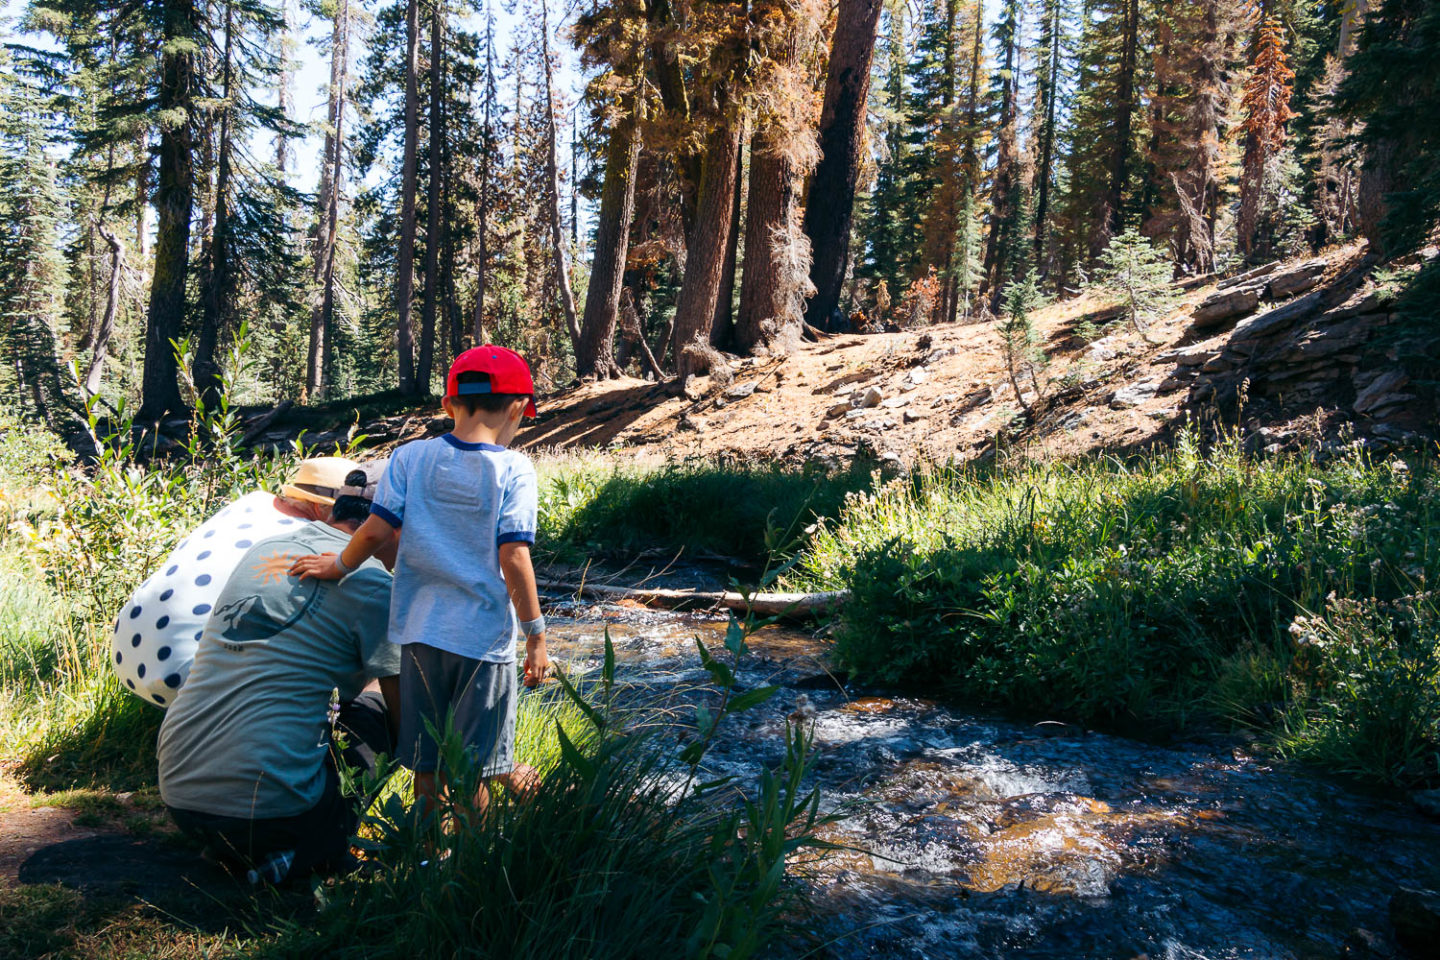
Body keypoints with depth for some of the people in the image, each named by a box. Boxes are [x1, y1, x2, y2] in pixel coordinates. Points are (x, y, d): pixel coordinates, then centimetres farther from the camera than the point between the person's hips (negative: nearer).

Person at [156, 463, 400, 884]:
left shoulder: (265, 549, 13)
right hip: (266, 812, -7)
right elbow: (407, 717, 2)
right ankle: (309, 852, 2)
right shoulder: (371, 584, -7)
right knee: (374, 709, 12)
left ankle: (237, 850, 15)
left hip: (176, 794, 7)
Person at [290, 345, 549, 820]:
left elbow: (377, 531, -4)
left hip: (419, 628, 4)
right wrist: (536, 637, -8)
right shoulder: (514, 469, -9)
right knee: (471, 767, 10)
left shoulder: (410, 457, 1)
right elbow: (513, 559, -14)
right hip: (483, 635, -3)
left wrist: (338, 566, 15)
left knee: (425, 760, 18)